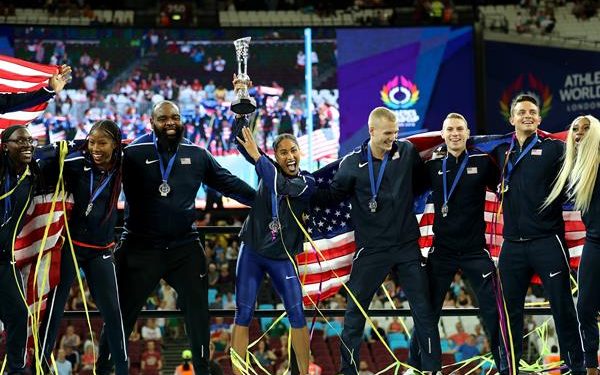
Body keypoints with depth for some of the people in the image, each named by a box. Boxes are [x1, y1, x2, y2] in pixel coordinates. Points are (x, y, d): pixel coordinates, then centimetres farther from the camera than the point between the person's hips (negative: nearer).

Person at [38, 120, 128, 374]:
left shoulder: (120, 168, -1)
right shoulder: (76, 162, -12)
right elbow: (43, 171, -14)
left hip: (100, 250, 3)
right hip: (69, 245, -3)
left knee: (112, 310, 2)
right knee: (54, 307, -2)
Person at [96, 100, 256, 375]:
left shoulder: (197, 155, 5)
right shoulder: (133, 154, -8)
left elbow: (228, 183, 12)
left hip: (185, 247, 3)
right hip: (141, 248, -3)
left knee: (198, 311, 11)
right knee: (122, 313, 3)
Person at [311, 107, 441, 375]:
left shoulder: (407, 152, 0)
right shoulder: (352, 164, -6)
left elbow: (420, 183, 16)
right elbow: (332, 196, 4)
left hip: (407, 246, 1)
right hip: (371, 249, -1)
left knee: (424, 309, 3)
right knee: (355, 310, 1)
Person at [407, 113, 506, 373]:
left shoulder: (482, 162, -5)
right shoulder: (433, 165, 1)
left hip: (475, 250, -2)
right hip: (442, 251, 2)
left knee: (492, 310, -1)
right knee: (428, 311, 8)